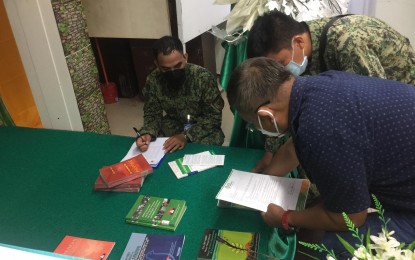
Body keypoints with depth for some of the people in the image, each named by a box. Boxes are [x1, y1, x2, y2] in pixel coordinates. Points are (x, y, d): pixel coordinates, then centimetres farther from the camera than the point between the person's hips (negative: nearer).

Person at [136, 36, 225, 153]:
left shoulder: (204, 77, -23)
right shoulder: (153, 81, -14)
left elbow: (214, 116, -19)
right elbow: (152, 114, -4)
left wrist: (186, 136, -32)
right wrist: (147, 133, -26)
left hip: (204, 129, -2)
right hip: (172, 127, 2)